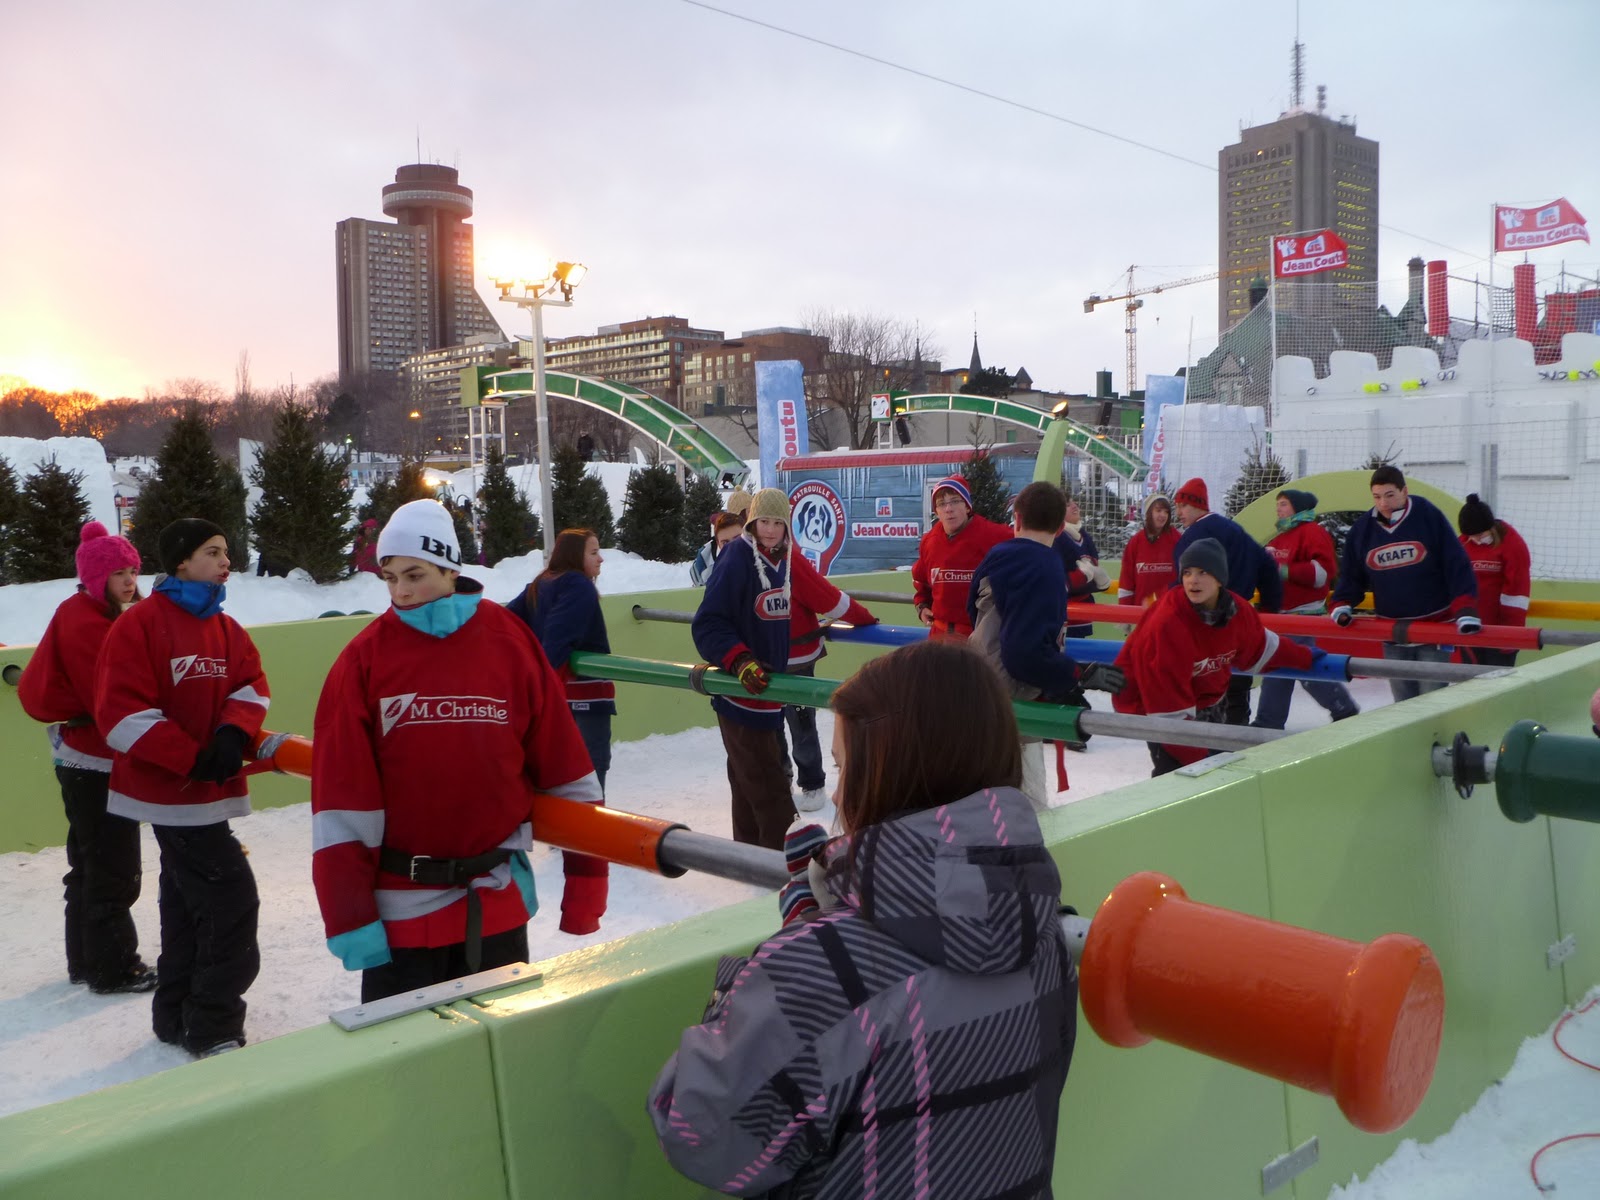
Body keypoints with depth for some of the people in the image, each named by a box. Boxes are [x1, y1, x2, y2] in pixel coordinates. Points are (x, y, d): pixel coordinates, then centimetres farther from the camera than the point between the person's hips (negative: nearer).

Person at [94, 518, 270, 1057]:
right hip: (173, 793, -8)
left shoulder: (226, 628, 9)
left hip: (208, 790, 8)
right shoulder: (139, 625, -14)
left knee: (188, 903, 18)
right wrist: (193, 758, -21)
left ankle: (178, 1015, 33)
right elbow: (121, 714, -18)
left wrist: (234, 733, -17)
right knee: (231, 900, -11)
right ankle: (214, 1030, 0)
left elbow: (251, 685, 5)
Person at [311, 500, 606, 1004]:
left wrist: (584, 890, 1)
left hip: (498, 903, 1)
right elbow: (341, 801, -7)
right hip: (401, 909, -1)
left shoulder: (512, 642, -4)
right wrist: (351, 919, -9)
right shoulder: (365, 660, -6)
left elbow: (565, 772, -1)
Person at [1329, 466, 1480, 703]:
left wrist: (1465, 611, -22)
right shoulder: (1362, 529, 0)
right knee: (1402, 698, 9)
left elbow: (1457, 566, -13)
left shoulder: (1430, 518, -10)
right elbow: (1351, 575, 8)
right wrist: (1341, 606, -8)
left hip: (1434, 626, -4)